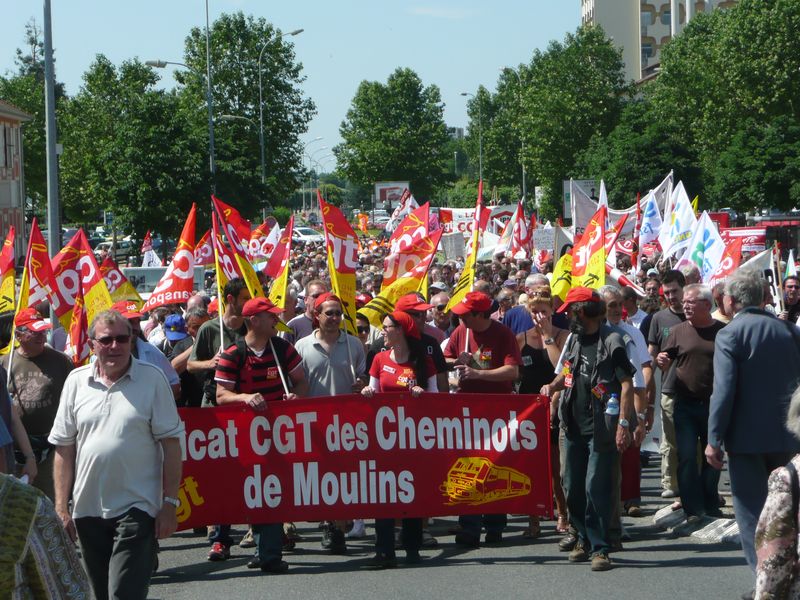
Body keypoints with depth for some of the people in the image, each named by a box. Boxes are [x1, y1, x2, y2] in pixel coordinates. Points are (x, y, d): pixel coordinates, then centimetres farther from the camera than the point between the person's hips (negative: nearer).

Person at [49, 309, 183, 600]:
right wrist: (61, 508, 4)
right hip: (87, 508, 4)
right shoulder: (77, 381, 5)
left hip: (136, 508, -4)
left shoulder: (152, 378, -2)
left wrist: (170, 503, -6)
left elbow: (170, 444, -2)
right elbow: (64, 449, 7)